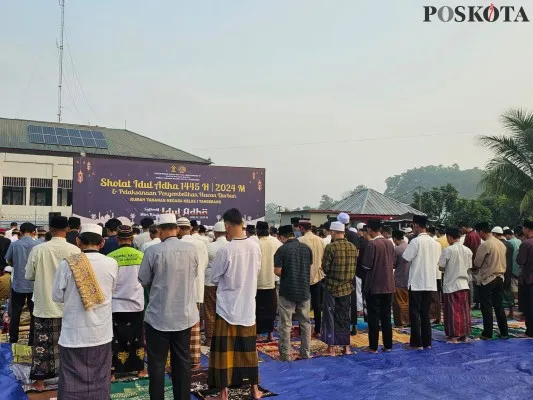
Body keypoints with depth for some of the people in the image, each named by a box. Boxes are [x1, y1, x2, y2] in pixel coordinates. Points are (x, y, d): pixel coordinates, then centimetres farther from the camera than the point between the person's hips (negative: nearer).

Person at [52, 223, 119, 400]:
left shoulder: (67, 264, -12)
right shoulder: (112, 264, -8)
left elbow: (57, 296, -1)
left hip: (73, 334, -1)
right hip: (101, 334, 2)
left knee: (72, 382, 11)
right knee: (99, 381, 16)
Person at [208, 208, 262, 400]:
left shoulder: (225, 250, -19)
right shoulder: (255, 246, -6)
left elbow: (214, 278, -6)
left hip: (227, 306, -5)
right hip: (248, 305, 5)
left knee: (224, 349, 6)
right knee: (249, 348, 15)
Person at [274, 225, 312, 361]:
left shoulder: (282, 249, -13)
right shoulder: (307, 247, 2)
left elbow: (277, 271, -15)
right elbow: (309, 267, 10)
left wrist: (285, 276, 5)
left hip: (287, 291, -4)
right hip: (304, 290, 4)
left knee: (285, 324, 6)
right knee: (305, 322, 16)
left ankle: (285, 355, 11)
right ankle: (306, 353, 23)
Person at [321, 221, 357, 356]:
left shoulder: (331, 247, -16)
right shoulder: (353, 247, 1)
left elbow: (325, 267, -12)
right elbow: (355, 267, 6)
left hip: (332, 287, -5)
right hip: (347, 287, 5)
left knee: (330, 316, 6)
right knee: (344, 317, 15)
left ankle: (331, 347, 10)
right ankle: (346, 346, 21)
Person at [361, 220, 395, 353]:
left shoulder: (372, 244, -15)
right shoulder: (390, 243, 5)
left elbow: (367, 265, -15)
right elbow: (392, 262, 14)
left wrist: (363, 260, 4)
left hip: (374, 285, -6)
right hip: (388, 285, 6)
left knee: (373, 317, 2)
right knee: (386, 316, 12)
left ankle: (373, 346, 6)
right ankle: (388, 345, 17)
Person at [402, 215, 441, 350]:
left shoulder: (416, 241, -14)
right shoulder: (435, 243, 7)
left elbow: (406, 259, -13)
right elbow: (437, 263, 12)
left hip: (416, 282, -6)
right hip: (430, 282, 6)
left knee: (415, 314, 2)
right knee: (425, 313, 13)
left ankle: (416, 343, 4)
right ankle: (427, 342, 15)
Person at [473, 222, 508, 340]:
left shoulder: (485, 245, -17)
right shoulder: (501, 244, 6)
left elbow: (477, 263, -11)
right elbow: (504, 263, 12)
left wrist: (475, 269, 9)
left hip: (487, 279, -7)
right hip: (499, 278, 7)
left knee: (486, 308, 1)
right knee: (499, 306, 14)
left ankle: (487, 334, 6)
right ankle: (504, 332, 19)